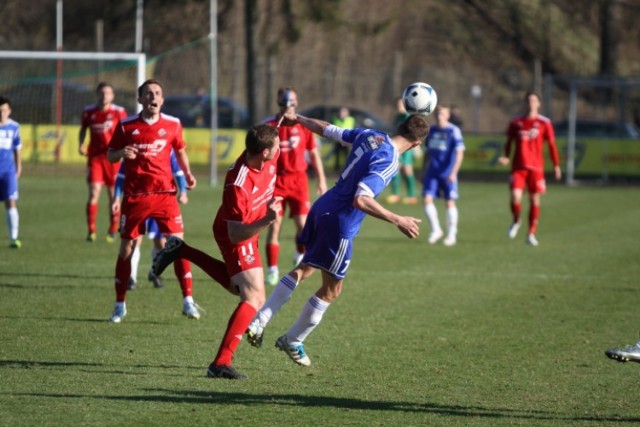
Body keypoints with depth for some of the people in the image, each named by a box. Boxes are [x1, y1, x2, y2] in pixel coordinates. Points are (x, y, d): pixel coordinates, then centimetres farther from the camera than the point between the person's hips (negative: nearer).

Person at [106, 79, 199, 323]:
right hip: (134, 195, 0)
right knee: (126, 248, 2)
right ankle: (120, 305, 13)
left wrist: (187, 174, 2)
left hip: (164, 193, 0)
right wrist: (122, 152, -15)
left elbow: (180, 151, 19)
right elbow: (110, 156, 8)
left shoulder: (172, 125, 3)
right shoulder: (126, 126, 0)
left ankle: (188, 301, -2)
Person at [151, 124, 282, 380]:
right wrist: (266, 221, -48)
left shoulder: (269, 159, -17)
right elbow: (235, 234, -34)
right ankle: (221, 363, -23)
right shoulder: (238, 184, -39)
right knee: (255, 298, -19)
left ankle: (182, 252, 32)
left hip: (250, 230, 9)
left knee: (238, 288, 29)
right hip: (237, 237, -9)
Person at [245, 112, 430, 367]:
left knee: (304, 269, 24)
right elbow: (361, 200, -32)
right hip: (340, 225, -8)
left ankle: (258, 322, 19)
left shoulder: (368, 135, 1)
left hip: (323, 209, 8)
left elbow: (327, 129, 15)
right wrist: (398, 221, -31)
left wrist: (298, 118, 32)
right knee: (331, 290, 11)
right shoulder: (388, 162, -22)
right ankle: (292, 342, 23)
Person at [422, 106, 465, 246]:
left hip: (448, 174, -5)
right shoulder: (431, 131, 9)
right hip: (432, 172, 5)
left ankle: (451, 235, 12)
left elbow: (459, 153, -13)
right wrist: (423, 171, 15)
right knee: (427, 199, -6)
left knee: (450, 202, 1)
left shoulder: (453, 131, -8)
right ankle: (436, 230, 10)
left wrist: (453, 172, -21)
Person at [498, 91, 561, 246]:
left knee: (534, 200, 2)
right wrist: (506, 157, -5)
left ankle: (531, 234, 13)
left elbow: (551, 145, 4)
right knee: (515, 197, -14)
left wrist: (556, 165, 1)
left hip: (536, 167, 0)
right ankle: (516, 221, 16)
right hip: (518, 167, 0)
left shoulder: (544, 123, 1)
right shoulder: (516, 122, 5)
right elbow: (509, 141, 12)